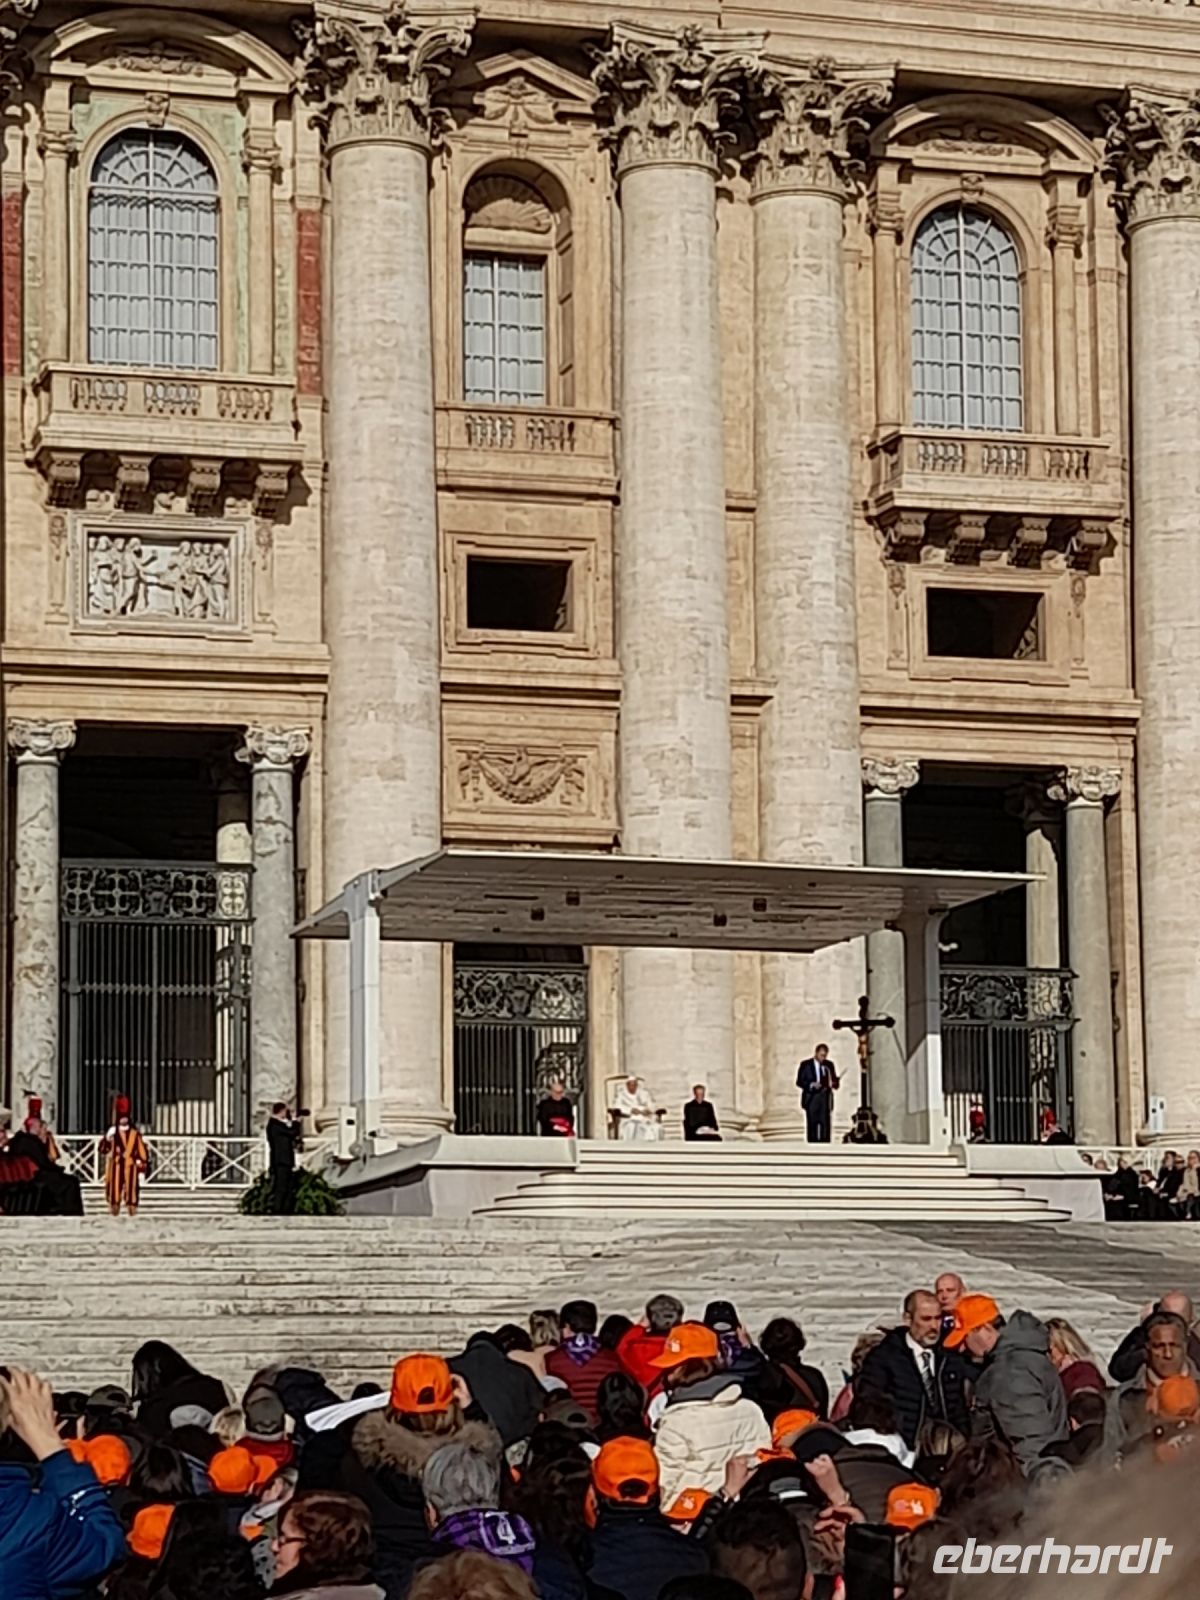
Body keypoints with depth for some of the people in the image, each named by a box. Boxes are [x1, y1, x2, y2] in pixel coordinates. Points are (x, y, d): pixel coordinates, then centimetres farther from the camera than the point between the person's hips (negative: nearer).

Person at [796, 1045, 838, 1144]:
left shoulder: (829, 1065, 10)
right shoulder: (805, 1065, 1)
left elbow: (835, 1080, 13)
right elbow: (799, 1082, -2)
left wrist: (832, 1083, -11)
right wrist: (811, 1085, -18)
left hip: (825, 1099, 2)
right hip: (811, 1099, -2)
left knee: (825, 1126, -3)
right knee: (812, 1127, -2)